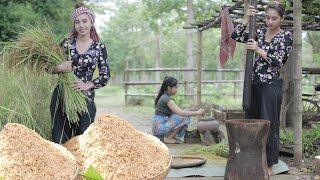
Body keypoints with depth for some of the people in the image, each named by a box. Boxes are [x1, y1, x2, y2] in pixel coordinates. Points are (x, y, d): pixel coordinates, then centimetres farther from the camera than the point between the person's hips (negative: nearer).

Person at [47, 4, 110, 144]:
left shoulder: (99, 48, 3)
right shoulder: (67, 43, 5)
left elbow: (105, 76, 2)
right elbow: (50, 68, 4)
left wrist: (87, 85, -14)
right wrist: (60, 68, -18)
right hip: (61, 96, 1)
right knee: (60, 139, -1)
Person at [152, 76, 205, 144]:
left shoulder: (165, 97, 14)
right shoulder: (166, 99, -16)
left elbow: (177, 112, 15)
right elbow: (181, 113, -24)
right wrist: (197, 112, -16)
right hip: (159, 128, -9)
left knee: (185, 115, 11)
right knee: (185, 118, -14)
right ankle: (168, 138, -8)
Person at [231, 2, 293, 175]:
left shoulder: (286, 36, -3)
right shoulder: (259, 32, 10)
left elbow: (278, 62, -13)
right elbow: (235, 36, 2)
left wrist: (259, 50, -22)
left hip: (271, 85, -5)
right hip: (253, 83, 5)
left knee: (269, 125, 0)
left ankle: (268, 165, 11)